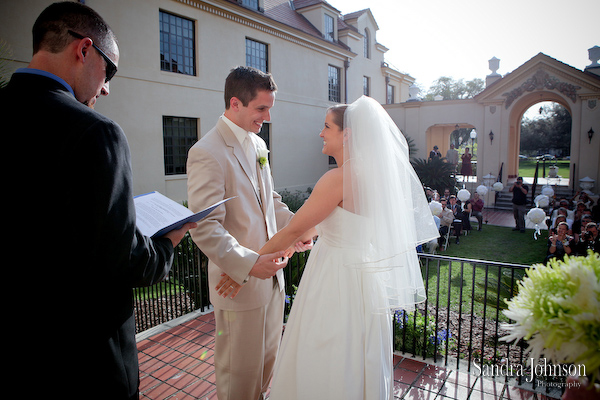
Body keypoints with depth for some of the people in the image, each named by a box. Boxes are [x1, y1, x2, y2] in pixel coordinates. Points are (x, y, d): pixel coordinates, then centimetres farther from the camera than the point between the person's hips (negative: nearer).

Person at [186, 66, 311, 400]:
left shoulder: (258, 144, 8)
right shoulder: (207, 153, -19)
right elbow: (205, 228, -23)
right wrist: (249, 264, -29)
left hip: (271, 274, 8)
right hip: (240, 284, -8)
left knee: (269, 357, 25)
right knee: (240, 371, 13)